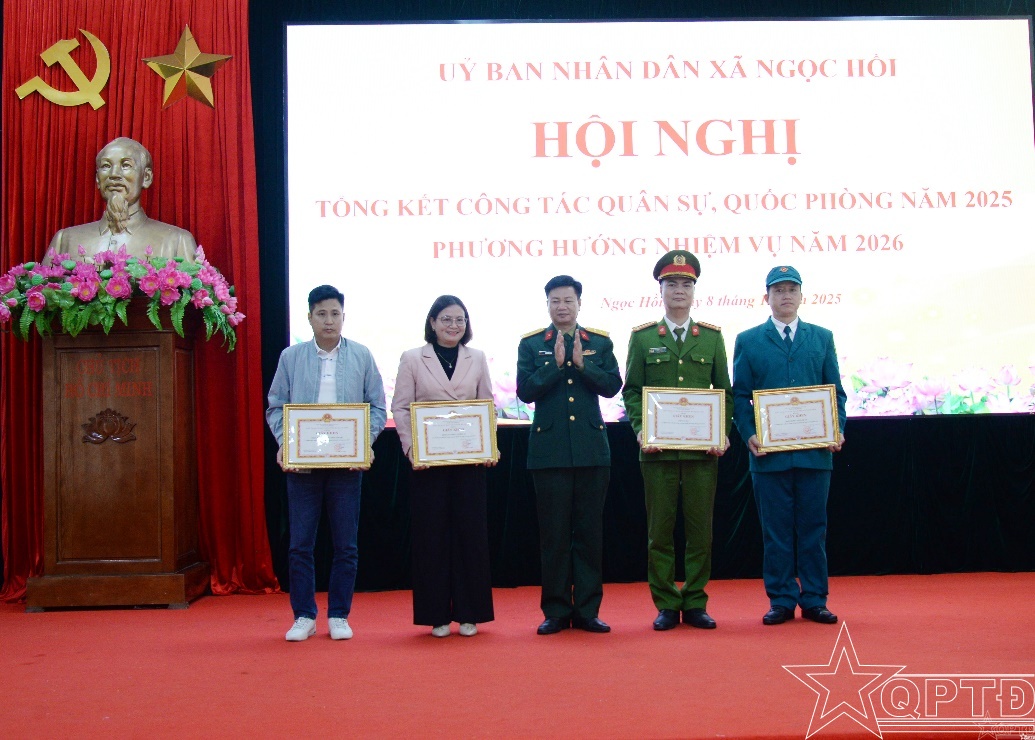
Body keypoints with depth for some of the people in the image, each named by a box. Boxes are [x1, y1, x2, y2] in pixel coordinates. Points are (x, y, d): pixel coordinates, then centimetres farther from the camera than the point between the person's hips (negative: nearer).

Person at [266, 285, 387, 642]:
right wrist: (284, 444, -10)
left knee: (345, 544, 6)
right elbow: (276, 407, 6)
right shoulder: (291, 357, 5)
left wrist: (366, 442, -10)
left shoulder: (361, 356, 4)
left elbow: (377, 406, 5)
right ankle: (304, 616, 17)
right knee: (300, 543, 4)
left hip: (347, 463, 0)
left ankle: (339, 616, 18)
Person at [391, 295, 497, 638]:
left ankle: (469, 614, 14)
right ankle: (437, 615, 12)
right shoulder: (412, 359, 4)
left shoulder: (477, 359, 11)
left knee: (470, 533, 3)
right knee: (431, 535, 2)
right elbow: (400, 408, 2)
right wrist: (411, 448, -11)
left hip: (469, 459, 2)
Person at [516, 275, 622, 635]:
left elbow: (612, 386, -2)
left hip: (592, 450, 1)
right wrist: (556, 363, -14)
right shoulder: (531, 344, 5)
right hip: (549, 451, -1)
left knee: (590, 531, 5)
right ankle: (556, 611, 12)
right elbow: (525, 391, -6)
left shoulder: (600, 342, 9)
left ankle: (587, 610, 14)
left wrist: (581, 363, -13)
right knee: (554, 533, 3)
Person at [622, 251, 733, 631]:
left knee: (700, 529, 5)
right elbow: (631, 390, 4)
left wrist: (723, 432, -4)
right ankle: (666, 605, 12)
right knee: (660, 530, 3)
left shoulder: (712, 337, 9)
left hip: (703, 449, 1)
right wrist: (640, 430, -10)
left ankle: (695, 604, 15)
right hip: (658, 449, -1)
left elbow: (725, 391, 10)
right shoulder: (642, 337, 6)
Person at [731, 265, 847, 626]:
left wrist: (838, 429, -4)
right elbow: (740, 395, 4)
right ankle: (781, 601, 13)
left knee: (813, 528, 6)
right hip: (769, 452, -1)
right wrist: (749, 435, -9)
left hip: (815, 451, 1)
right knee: (776, 531, 4)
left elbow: (835, 390, 11)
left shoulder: (822, 337, 12)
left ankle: (814, 600, 16)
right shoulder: (748, 340, 7)